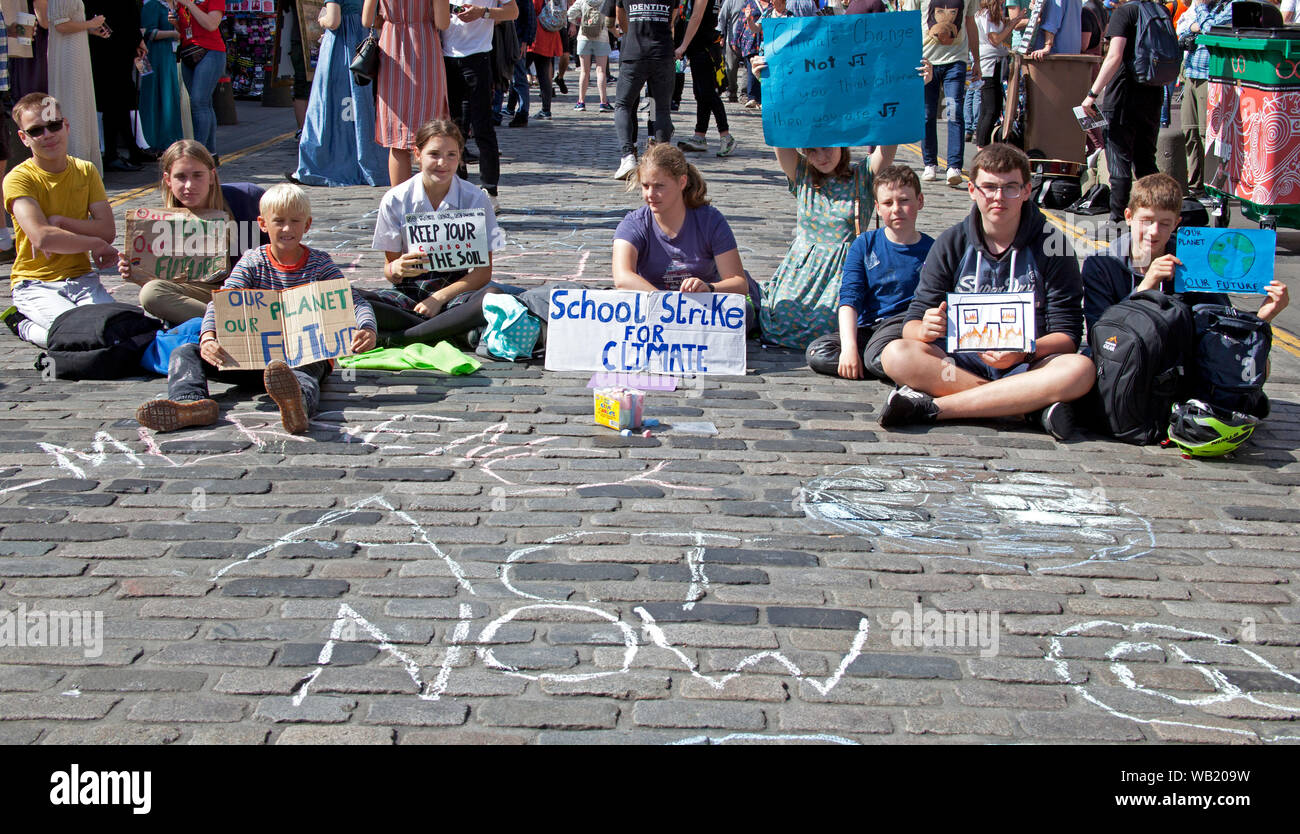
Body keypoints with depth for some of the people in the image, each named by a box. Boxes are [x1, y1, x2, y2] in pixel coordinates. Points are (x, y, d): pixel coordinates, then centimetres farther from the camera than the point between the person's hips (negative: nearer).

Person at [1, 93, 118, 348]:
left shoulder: (85, 171, 7)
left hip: (82, 277, 4)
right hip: (34, 283, -4)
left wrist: (60, 222, -15)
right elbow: (43, 238, -23)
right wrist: (96, 245, -14)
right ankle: (23, 324, 3)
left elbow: (108, 230, -2)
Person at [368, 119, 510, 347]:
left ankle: (397, 338, -30)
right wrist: (397, 270, -23)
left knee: (493, 297, -36)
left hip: (457, 292, -1)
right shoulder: (395, 200, 1)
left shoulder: (475, 200, -2)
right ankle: (456, 332, -28)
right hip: (407, 295, 1)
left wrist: (440, 297, -19)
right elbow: (389, 267, 3)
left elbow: (483, 272, -4)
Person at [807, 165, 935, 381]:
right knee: (817, 352, -23)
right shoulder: (864, 245, 8)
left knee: (878, 357, -38)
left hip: (905, 322, -4)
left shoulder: (931, 249, 4)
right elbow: (849, 298, -2)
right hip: (867, 327, 4)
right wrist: (849, 347, -15)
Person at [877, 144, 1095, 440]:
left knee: (1080, 370, -33)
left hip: (1026, 365, -1)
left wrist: (1025, 351, -25)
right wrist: (924, 329, -24)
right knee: (896, 354, -27)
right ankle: (1031, 402, -31)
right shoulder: (951, 244, 5)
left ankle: (932, 406, -34)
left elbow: (1067, 335, -3)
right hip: (960, 360, 1)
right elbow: (912, 323, 2)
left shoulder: (1051, 245, 0)